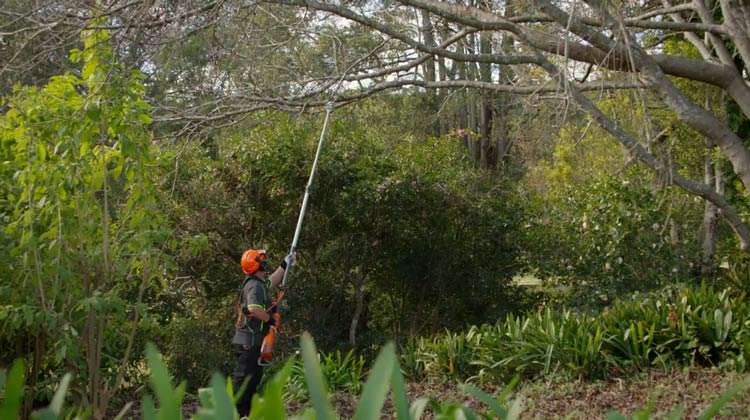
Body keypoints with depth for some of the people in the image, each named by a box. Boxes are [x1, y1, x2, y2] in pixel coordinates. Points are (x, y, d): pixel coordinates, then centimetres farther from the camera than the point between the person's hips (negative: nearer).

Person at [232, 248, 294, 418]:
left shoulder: (258, 283, 13)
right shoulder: (255, 286, -19)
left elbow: (271, 282, 36)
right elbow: (254, 309, -36)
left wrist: (285, 265, 37)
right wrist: (270, 319, -21)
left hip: (253, 341, 11)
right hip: (249, 342, -11)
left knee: (254, 377, 17)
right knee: (244, 378, -9)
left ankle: (248, 412, 24)